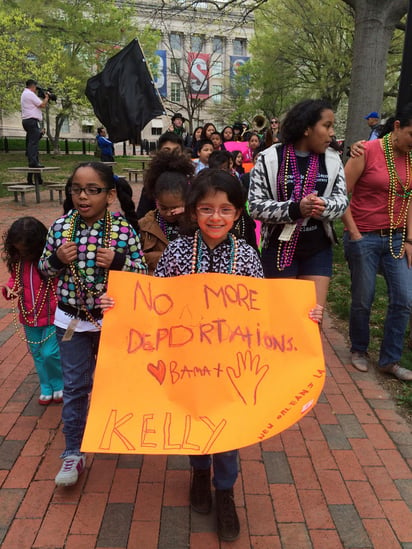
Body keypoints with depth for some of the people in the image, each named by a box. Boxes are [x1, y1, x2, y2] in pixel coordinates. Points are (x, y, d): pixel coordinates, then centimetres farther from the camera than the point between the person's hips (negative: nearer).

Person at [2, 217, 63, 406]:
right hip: (29, 319, 6)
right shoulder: (17, 261, -2)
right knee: (38, 354, 16)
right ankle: (46, 388, 35)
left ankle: (60, 385, 23)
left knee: (50, 353, -4)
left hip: (52, 318, -6)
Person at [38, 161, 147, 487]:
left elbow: (142, 271, -7)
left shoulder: (124, 229, -13)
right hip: (72, 319, 1)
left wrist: (118, 262, -24)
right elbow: (45, 269, 5)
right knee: (75, 386, 8)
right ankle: (73, 453, 23)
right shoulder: (60, 227, -6)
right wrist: (57, 259, -16)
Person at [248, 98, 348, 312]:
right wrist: (294, 209, -26)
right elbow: (255, 205, -12)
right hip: (279, 247, -3)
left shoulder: (332, 160, 2)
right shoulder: (269, 159, -9)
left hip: (318, 248, 3)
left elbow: (341, 201, 1)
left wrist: (322, 206, -23)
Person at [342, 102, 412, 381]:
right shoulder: (367, 151, -9)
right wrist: (354, 234, -11)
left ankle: (390, 360, 22)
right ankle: (359, 350, 31)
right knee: (363, 300, 6)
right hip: (365, 238, -5)